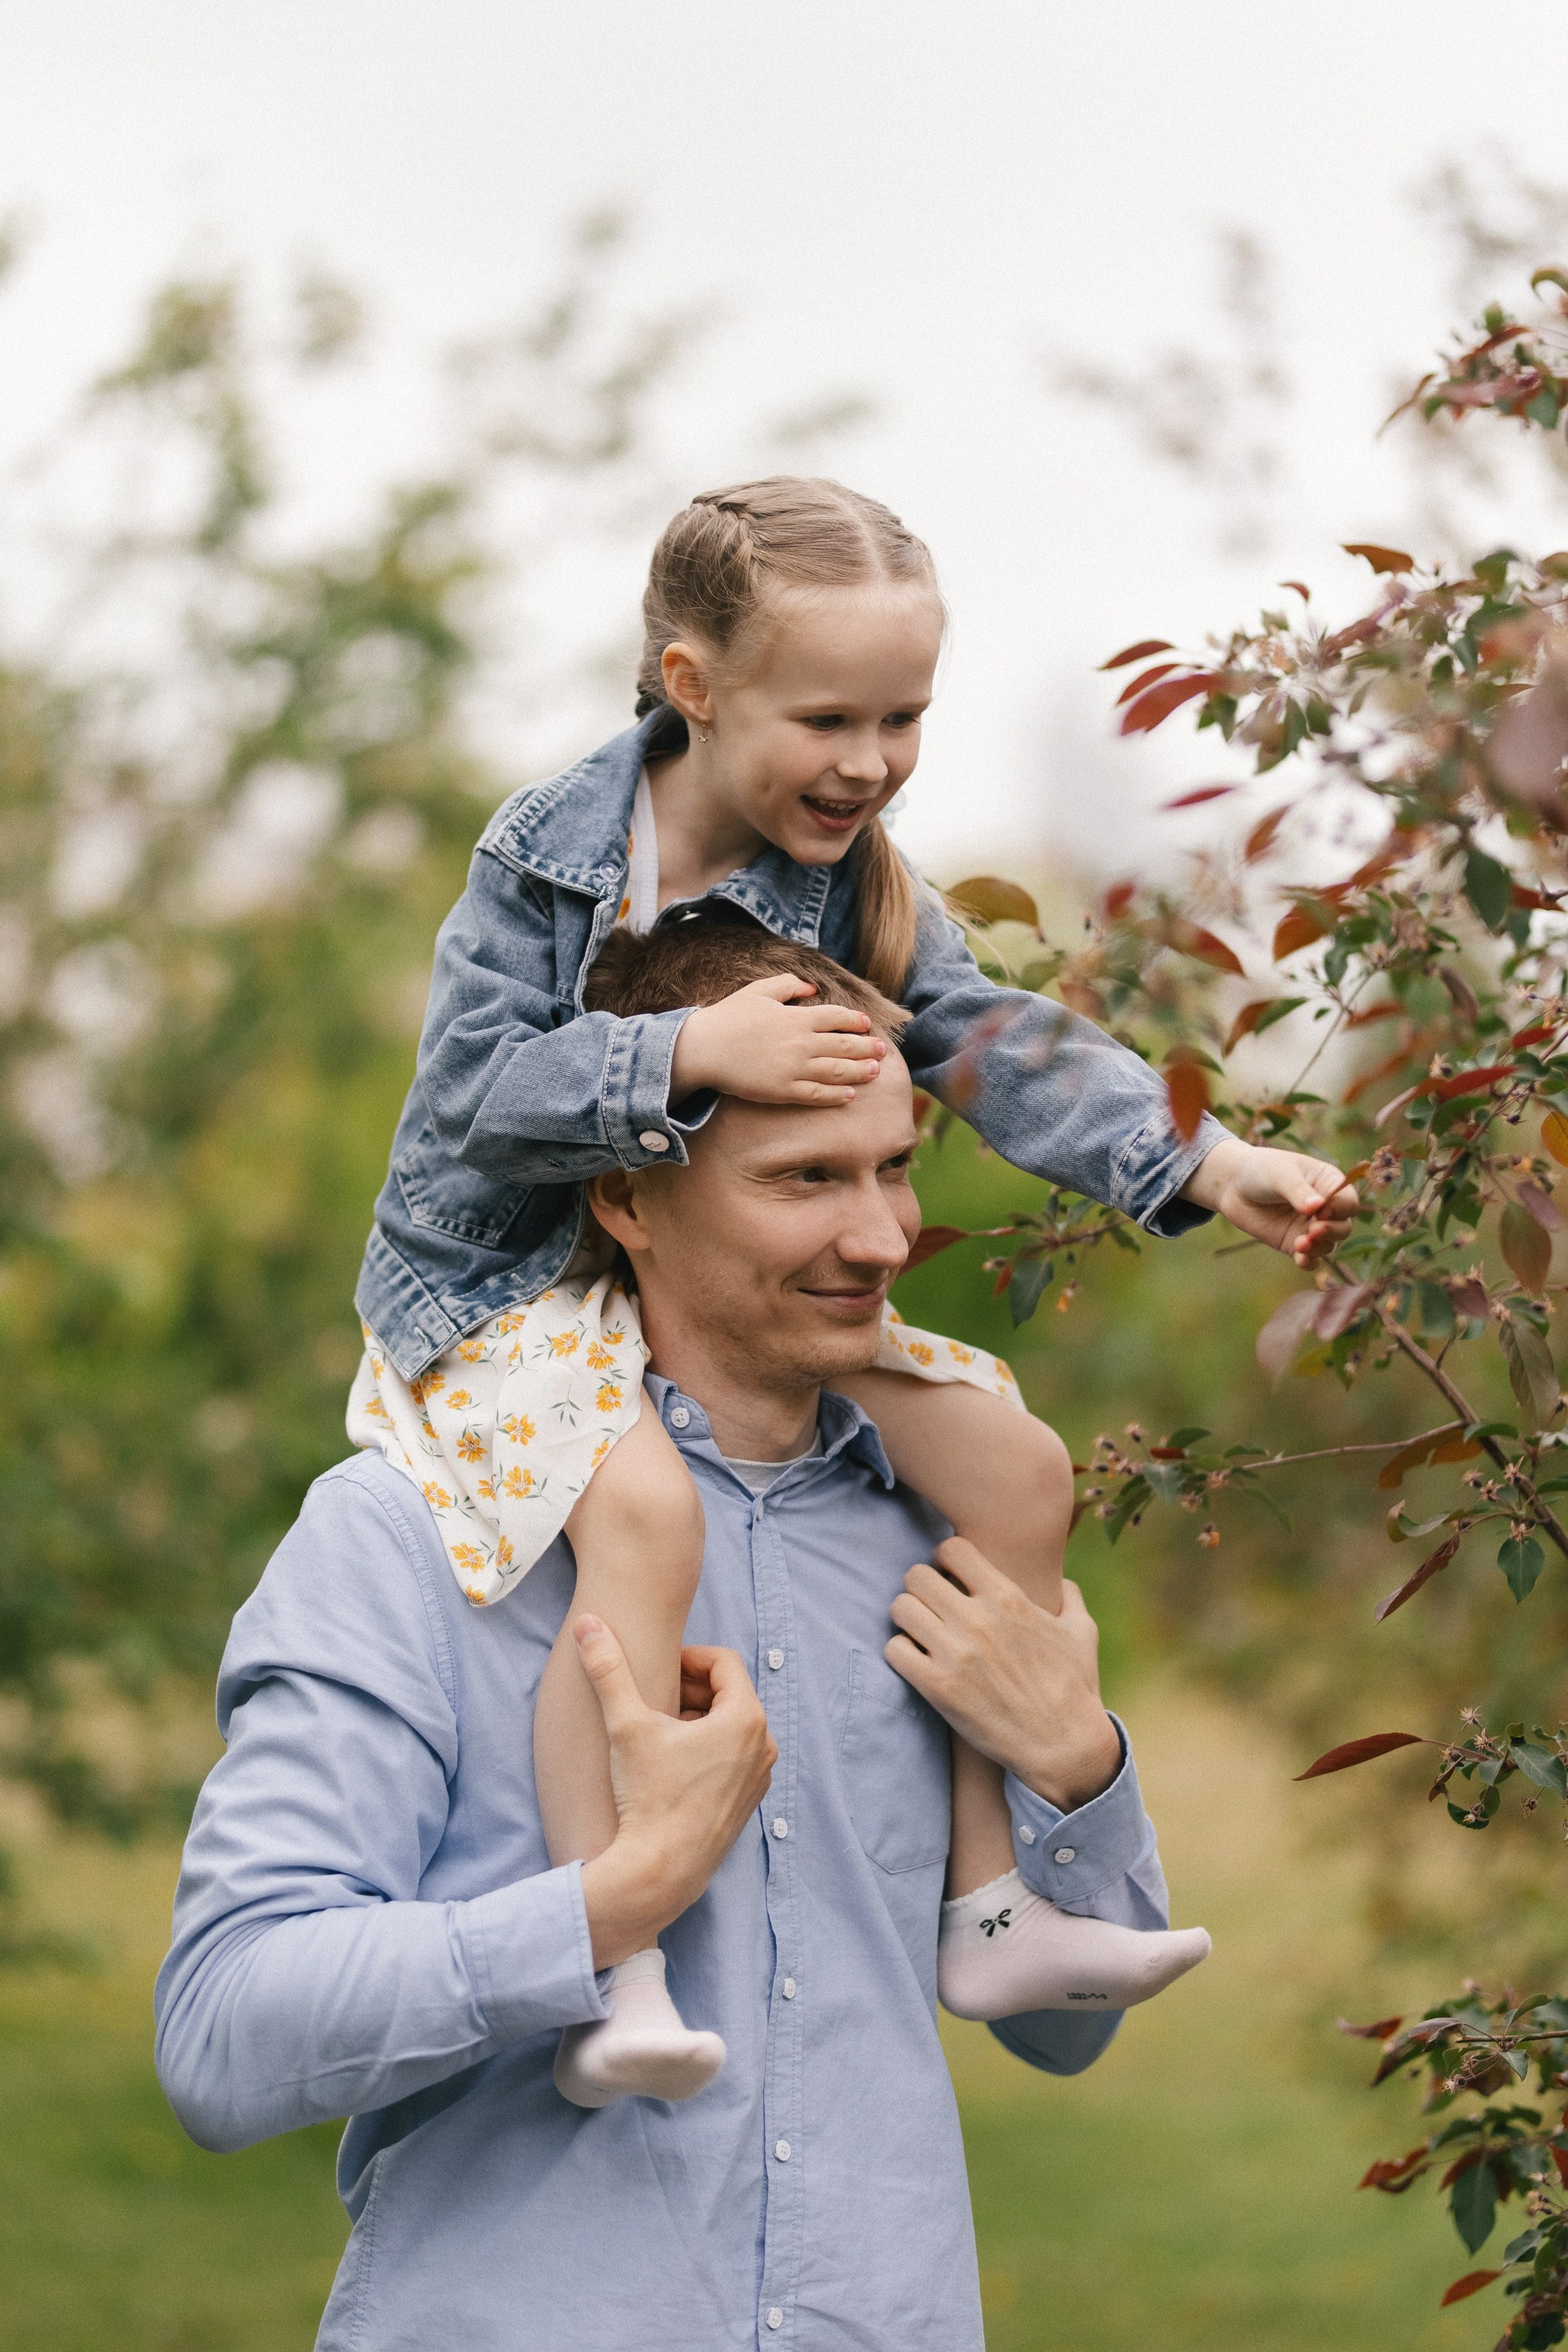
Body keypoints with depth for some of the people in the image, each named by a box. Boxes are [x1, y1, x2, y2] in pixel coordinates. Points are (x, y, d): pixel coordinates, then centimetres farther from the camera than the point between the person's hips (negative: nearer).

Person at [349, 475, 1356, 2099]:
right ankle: (614, 1980, -37)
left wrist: (1209, 1164, -18)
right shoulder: (549, 860, -14)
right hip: (511, 1287, -6)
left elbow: (997, 1049, -5)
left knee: (1012, 1464, -5)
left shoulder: (859, 888, 0)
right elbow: (474, 1086, -20)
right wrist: (694, 1053, -31)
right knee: (643, 1509, -36)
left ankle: (990, 1903, 5)